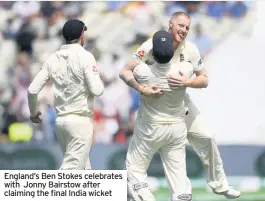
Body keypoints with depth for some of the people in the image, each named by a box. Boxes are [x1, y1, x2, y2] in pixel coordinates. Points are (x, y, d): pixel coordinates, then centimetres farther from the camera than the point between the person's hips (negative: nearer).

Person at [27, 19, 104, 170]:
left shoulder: (53, 58, 5)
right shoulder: (85, 56, -11)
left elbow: (32, 90, 3)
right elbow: (97, 90, -16)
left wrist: (33, 112, 21)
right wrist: (99, 81, 7)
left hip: (61, 119, 7)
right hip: (80, 120, -7)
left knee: (82, 167, 19)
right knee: (71, 170, -9)